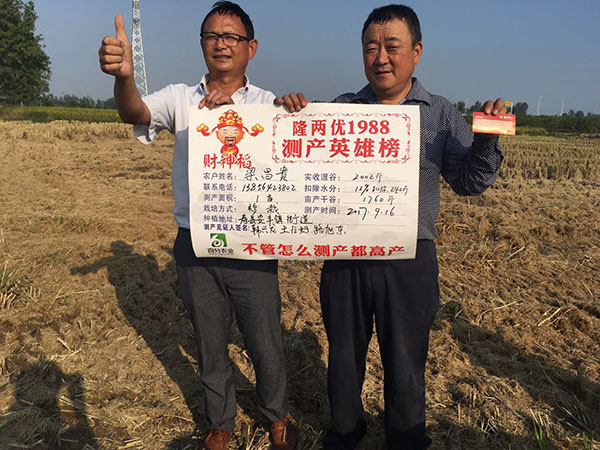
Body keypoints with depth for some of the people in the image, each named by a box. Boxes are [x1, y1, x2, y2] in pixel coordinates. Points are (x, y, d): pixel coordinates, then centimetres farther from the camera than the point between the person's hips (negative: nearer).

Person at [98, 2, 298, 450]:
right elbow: (136, 113, -16)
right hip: (195, 246, 2)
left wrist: (232, 112, -29)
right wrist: (124, 76, -38)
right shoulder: (180, 99, 3)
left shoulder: (267, 104, 1)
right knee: (210, 344, 17)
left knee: (265, 342, 9)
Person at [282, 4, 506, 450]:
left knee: (405, 365, 13)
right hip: (344, 257, 2)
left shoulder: (442, 115, 3)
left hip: (409, 263, -1)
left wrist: (487, 140, -16)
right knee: (344, 355, 19)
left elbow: (470, 182, 2)